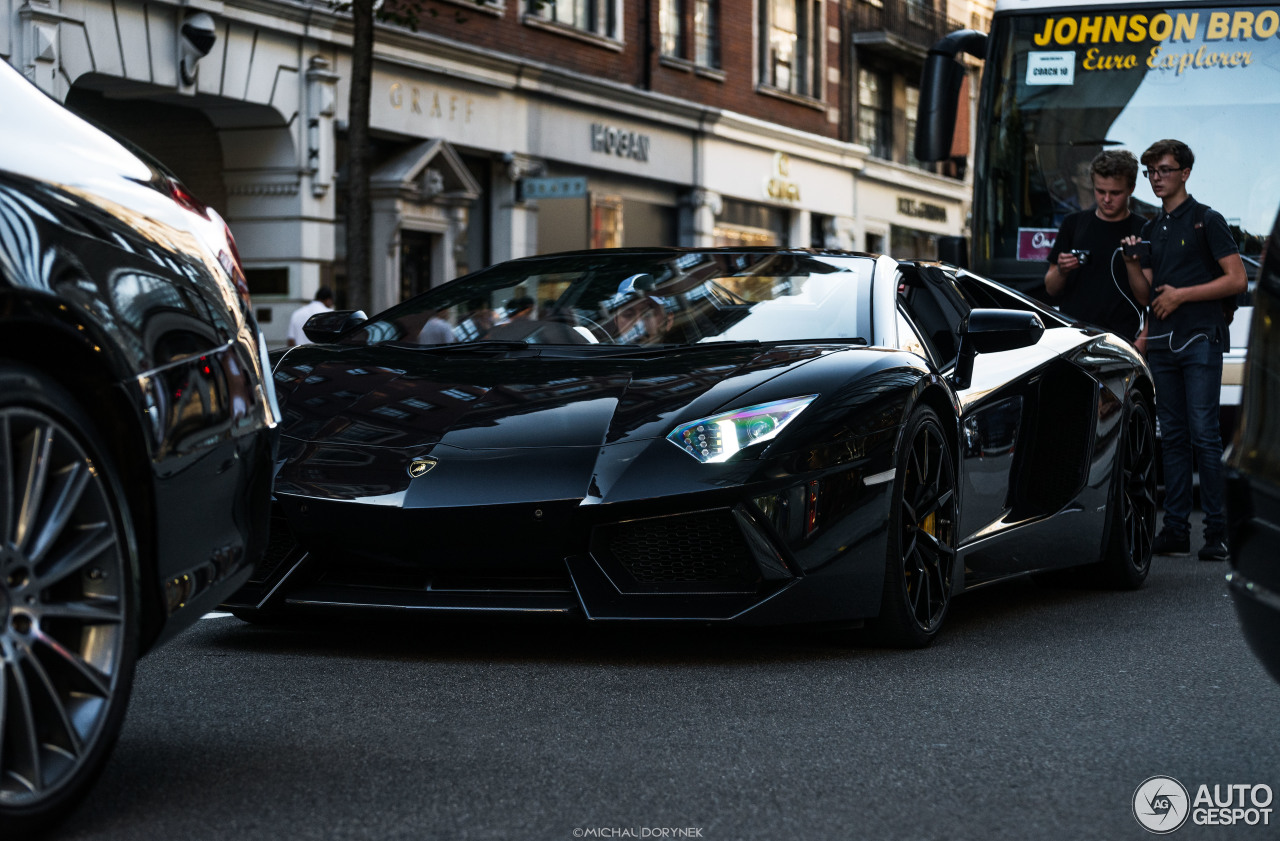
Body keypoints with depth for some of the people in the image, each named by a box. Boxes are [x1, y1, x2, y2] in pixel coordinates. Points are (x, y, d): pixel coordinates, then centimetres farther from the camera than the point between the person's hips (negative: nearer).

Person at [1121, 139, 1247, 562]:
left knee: (1203, 435, -10)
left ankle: (1216, 532, -8)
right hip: (1162, 343, 6)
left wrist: (1182, 294, -11)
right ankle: (1175, 530, 7)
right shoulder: (1150, 230, 18)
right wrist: (1131, 263, -2)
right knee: (1173, 438, 6)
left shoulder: (1207, 220, -1)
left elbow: (1237, 279, -7)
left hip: (1200, 339, -6)